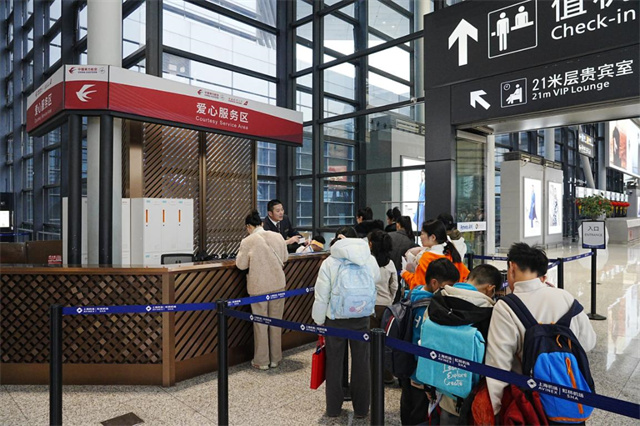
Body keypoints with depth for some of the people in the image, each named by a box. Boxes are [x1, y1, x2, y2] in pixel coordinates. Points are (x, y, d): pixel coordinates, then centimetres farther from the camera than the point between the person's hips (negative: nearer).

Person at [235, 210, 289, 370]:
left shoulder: (247, 242, -13)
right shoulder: (278, 237, -2)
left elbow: (241, 265, -4)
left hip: (258, 287, -3)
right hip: (278, 285, 3)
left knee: (260, 323, 9)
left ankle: (262, 361, 18)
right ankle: (275, 358, 24)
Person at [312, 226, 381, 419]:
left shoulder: (329, 262, -12)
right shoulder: (369, 260, -4)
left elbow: (322, 296, -9)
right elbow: (376, 279, 16)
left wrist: (319, 320, 3)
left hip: (335, 319, -2)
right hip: (362, 318, 2)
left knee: (335, 364, 13)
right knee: (361, 363, 14)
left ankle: (333, 408, 25)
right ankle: (361, 408, 25)